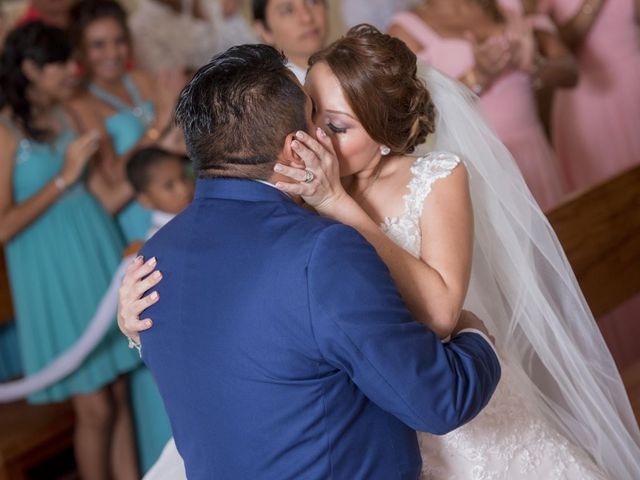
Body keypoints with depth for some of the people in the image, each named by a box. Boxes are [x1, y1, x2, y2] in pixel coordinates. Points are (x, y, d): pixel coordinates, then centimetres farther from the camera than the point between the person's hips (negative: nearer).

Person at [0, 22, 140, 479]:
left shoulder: (65, 114, 8)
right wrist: (64, 177, -16)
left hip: (101, 259, 6)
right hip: (55, 274, -6)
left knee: (120, 395, 9)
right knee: (95, 408, 1)